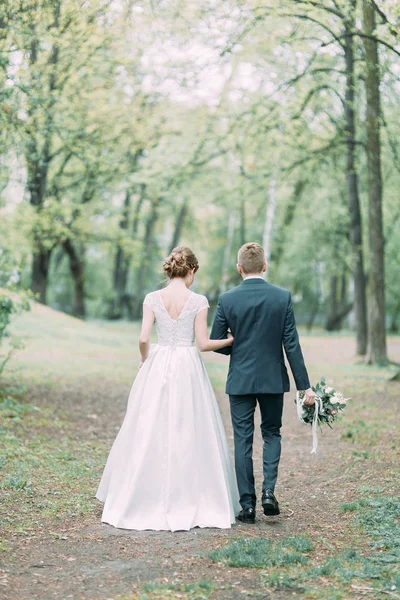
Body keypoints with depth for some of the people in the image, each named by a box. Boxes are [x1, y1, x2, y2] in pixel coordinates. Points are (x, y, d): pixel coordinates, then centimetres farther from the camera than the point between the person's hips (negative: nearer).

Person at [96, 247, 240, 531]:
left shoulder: (153, 299, -1)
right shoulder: (198, 301, -6)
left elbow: (143, 339, -6)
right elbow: (203, 343, -6)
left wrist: (146, 362, 12)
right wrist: (230, 340, 11)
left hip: (157, 368, 2)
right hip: (188, 369, -2)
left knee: (150, 435, 10)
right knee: (190, 436, 6)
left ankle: (148, 501, 16)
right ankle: (191, 502, 10)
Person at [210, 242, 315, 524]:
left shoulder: (227, 299, -7)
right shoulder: (283, 297, -7)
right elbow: (292, 344, -8)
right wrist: (305, 385, -5)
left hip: (240, 380, 0)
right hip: (273, 379, 1)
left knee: (243, 440, 7)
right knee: (272, 433, 18)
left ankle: (248, 504, 8)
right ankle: (269, 490, 2)